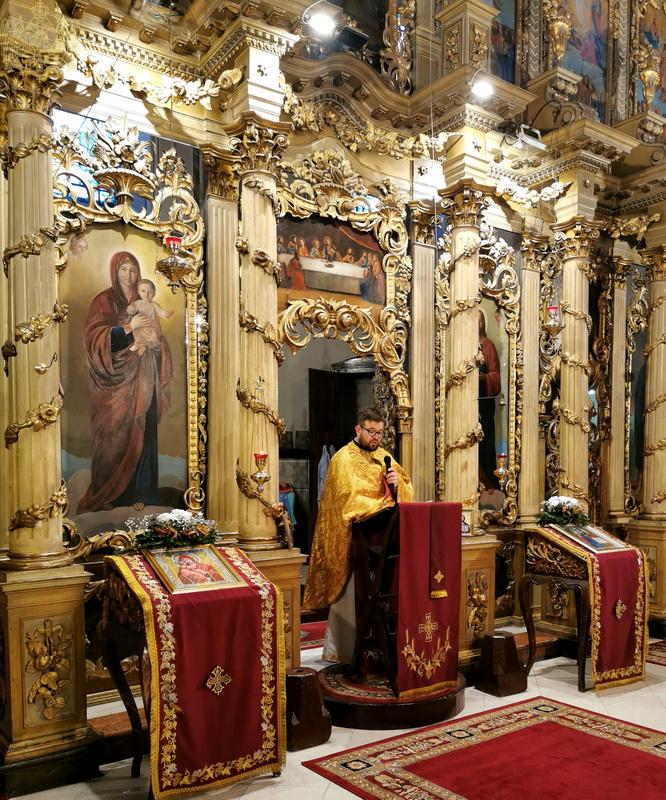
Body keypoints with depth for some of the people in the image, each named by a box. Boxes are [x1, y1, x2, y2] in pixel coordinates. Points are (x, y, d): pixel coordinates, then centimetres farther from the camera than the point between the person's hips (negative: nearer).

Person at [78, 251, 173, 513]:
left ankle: (141, 491, 10)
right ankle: (107, 494, 8)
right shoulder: (103, 302, 0)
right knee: (115, 436, -3)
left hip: (142, 379, 4)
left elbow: (154, 336, 17)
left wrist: (156, 340, -7)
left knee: (143, 434, 2)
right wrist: (129, 327, -21)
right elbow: (95, 337, -12)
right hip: (116, 382, -4)